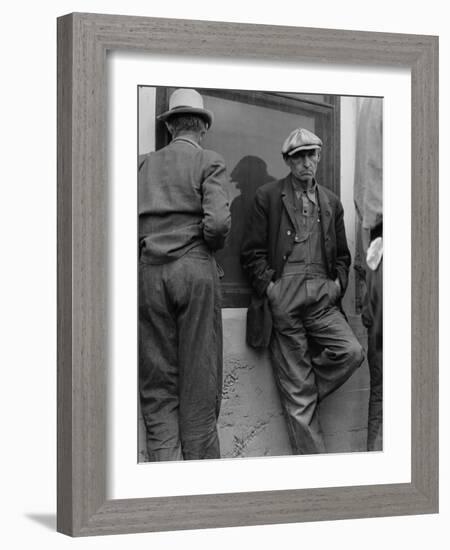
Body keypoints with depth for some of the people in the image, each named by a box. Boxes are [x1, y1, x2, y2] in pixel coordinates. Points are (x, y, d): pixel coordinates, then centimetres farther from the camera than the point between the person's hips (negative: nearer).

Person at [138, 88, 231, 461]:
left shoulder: (146, 165, 13)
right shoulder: (210, 164, 2)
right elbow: (217, 223, -12)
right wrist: (214, 245, 8)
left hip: (149, 272, 3)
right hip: (195, 269, -3)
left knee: (157, 380, 5)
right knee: (199, 380, 3)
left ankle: (164, 461, -6)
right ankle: (201, 466, 5)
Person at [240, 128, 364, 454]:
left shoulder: (331, 202, 18)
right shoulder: (268, 197, 7)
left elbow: (342, 255, 25)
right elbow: (252, 252, 3)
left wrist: (339, 283, 7)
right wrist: (268, 286, -9)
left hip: (322, 296, 4)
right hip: (282, 299, -4)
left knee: (352, 352, -20)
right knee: (295, 388, -4)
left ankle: (303, 395, 5)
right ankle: (313, 460, 2)